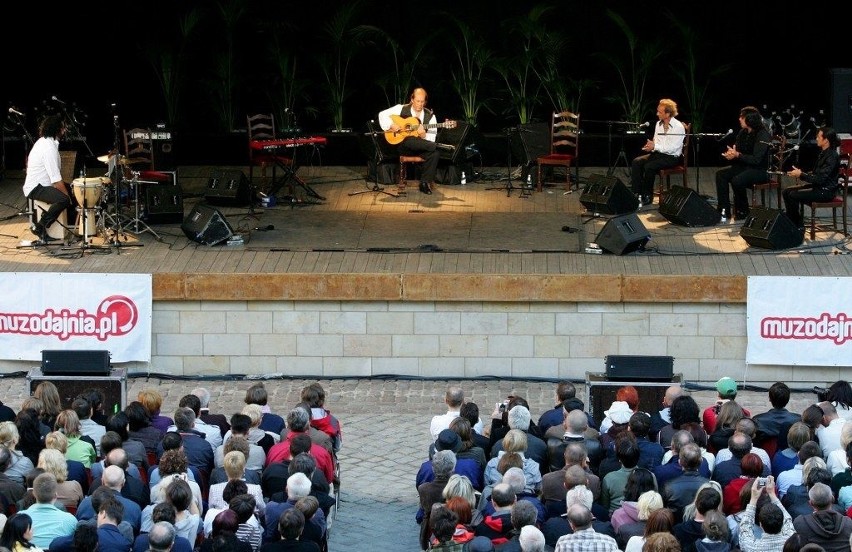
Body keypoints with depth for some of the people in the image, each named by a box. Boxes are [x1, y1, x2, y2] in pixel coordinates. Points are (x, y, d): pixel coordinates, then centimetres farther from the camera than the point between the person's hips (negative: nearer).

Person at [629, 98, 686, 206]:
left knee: (649, 167, -30)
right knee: (636, 162, -14)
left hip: (671, 157, -8)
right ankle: (636, 193, -17)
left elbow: (672, 148, -20)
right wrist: (650, 146, -7)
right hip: (657, 153, 8)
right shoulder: (658, 124, 11)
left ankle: (647, 196, -15)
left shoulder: (678, 127, -14)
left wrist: (655, 147, -24)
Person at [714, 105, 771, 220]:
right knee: (721, 174, -10)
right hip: (745, 167, 8)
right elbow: (735, 149, 9)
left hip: (761, 170, -8)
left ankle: (742, 211, -12)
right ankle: (724, 210, -13)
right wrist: (731, 154, -16)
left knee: (737, 180, -31)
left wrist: (737, 155, -30)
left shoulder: (763, 135, -18)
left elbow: (756, 159, -24)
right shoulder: (743, 133, 6)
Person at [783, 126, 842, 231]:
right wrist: (801, 173, 4)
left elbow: (820, 179, -26)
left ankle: (799, 226, -7)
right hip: (817, 186, 10)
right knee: (786, 192, 2)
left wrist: (801, 175, -25)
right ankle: (790, 222, 4)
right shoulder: (823, 153, 10)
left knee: (793, 195, -21)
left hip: (825, 191, -10)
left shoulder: (832, 156, -21)